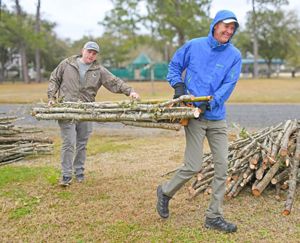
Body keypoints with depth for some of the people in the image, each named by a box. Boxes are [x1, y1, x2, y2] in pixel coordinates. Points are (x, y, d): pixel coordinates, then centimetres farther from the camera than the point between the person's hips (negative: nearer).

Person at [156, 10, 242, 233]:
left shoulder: (234, 55, 2)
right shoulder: (194, 46, 1)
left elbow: (229, 85, -7)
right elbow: (174, 65, 13)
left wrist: (209, 103, -21)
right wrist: (178, 85, -5)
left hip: (217, 118, 3)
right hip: (194, 115, -3)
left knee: (222, 167, 2)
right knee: (193, 167, -5)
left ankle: (214, 216, 15)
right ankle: (166, 192, 24)